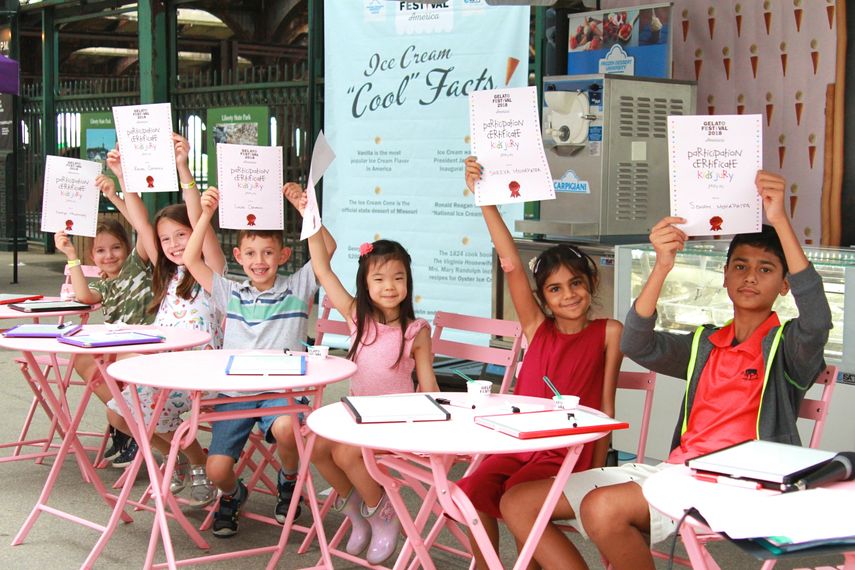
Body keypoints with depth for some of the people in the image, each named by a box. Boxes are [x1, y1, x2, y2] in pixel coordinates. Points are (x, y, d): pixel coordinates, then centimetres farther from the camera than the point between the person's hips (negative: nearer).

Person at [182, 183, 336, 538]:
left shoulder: (297, 288, 5)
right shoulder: (230, 293, 11)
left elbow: (327, 249, -7)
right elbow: (191, 259, 4)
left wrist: (304, 208, -16)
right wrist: (206, 214, -4)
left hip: (281, 388, -2)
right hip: (234, 390, 2)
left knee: (286, 428, -36)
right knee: (217, 469, -14)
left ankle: (289, 481, -1)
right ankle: (232, 495, 25)